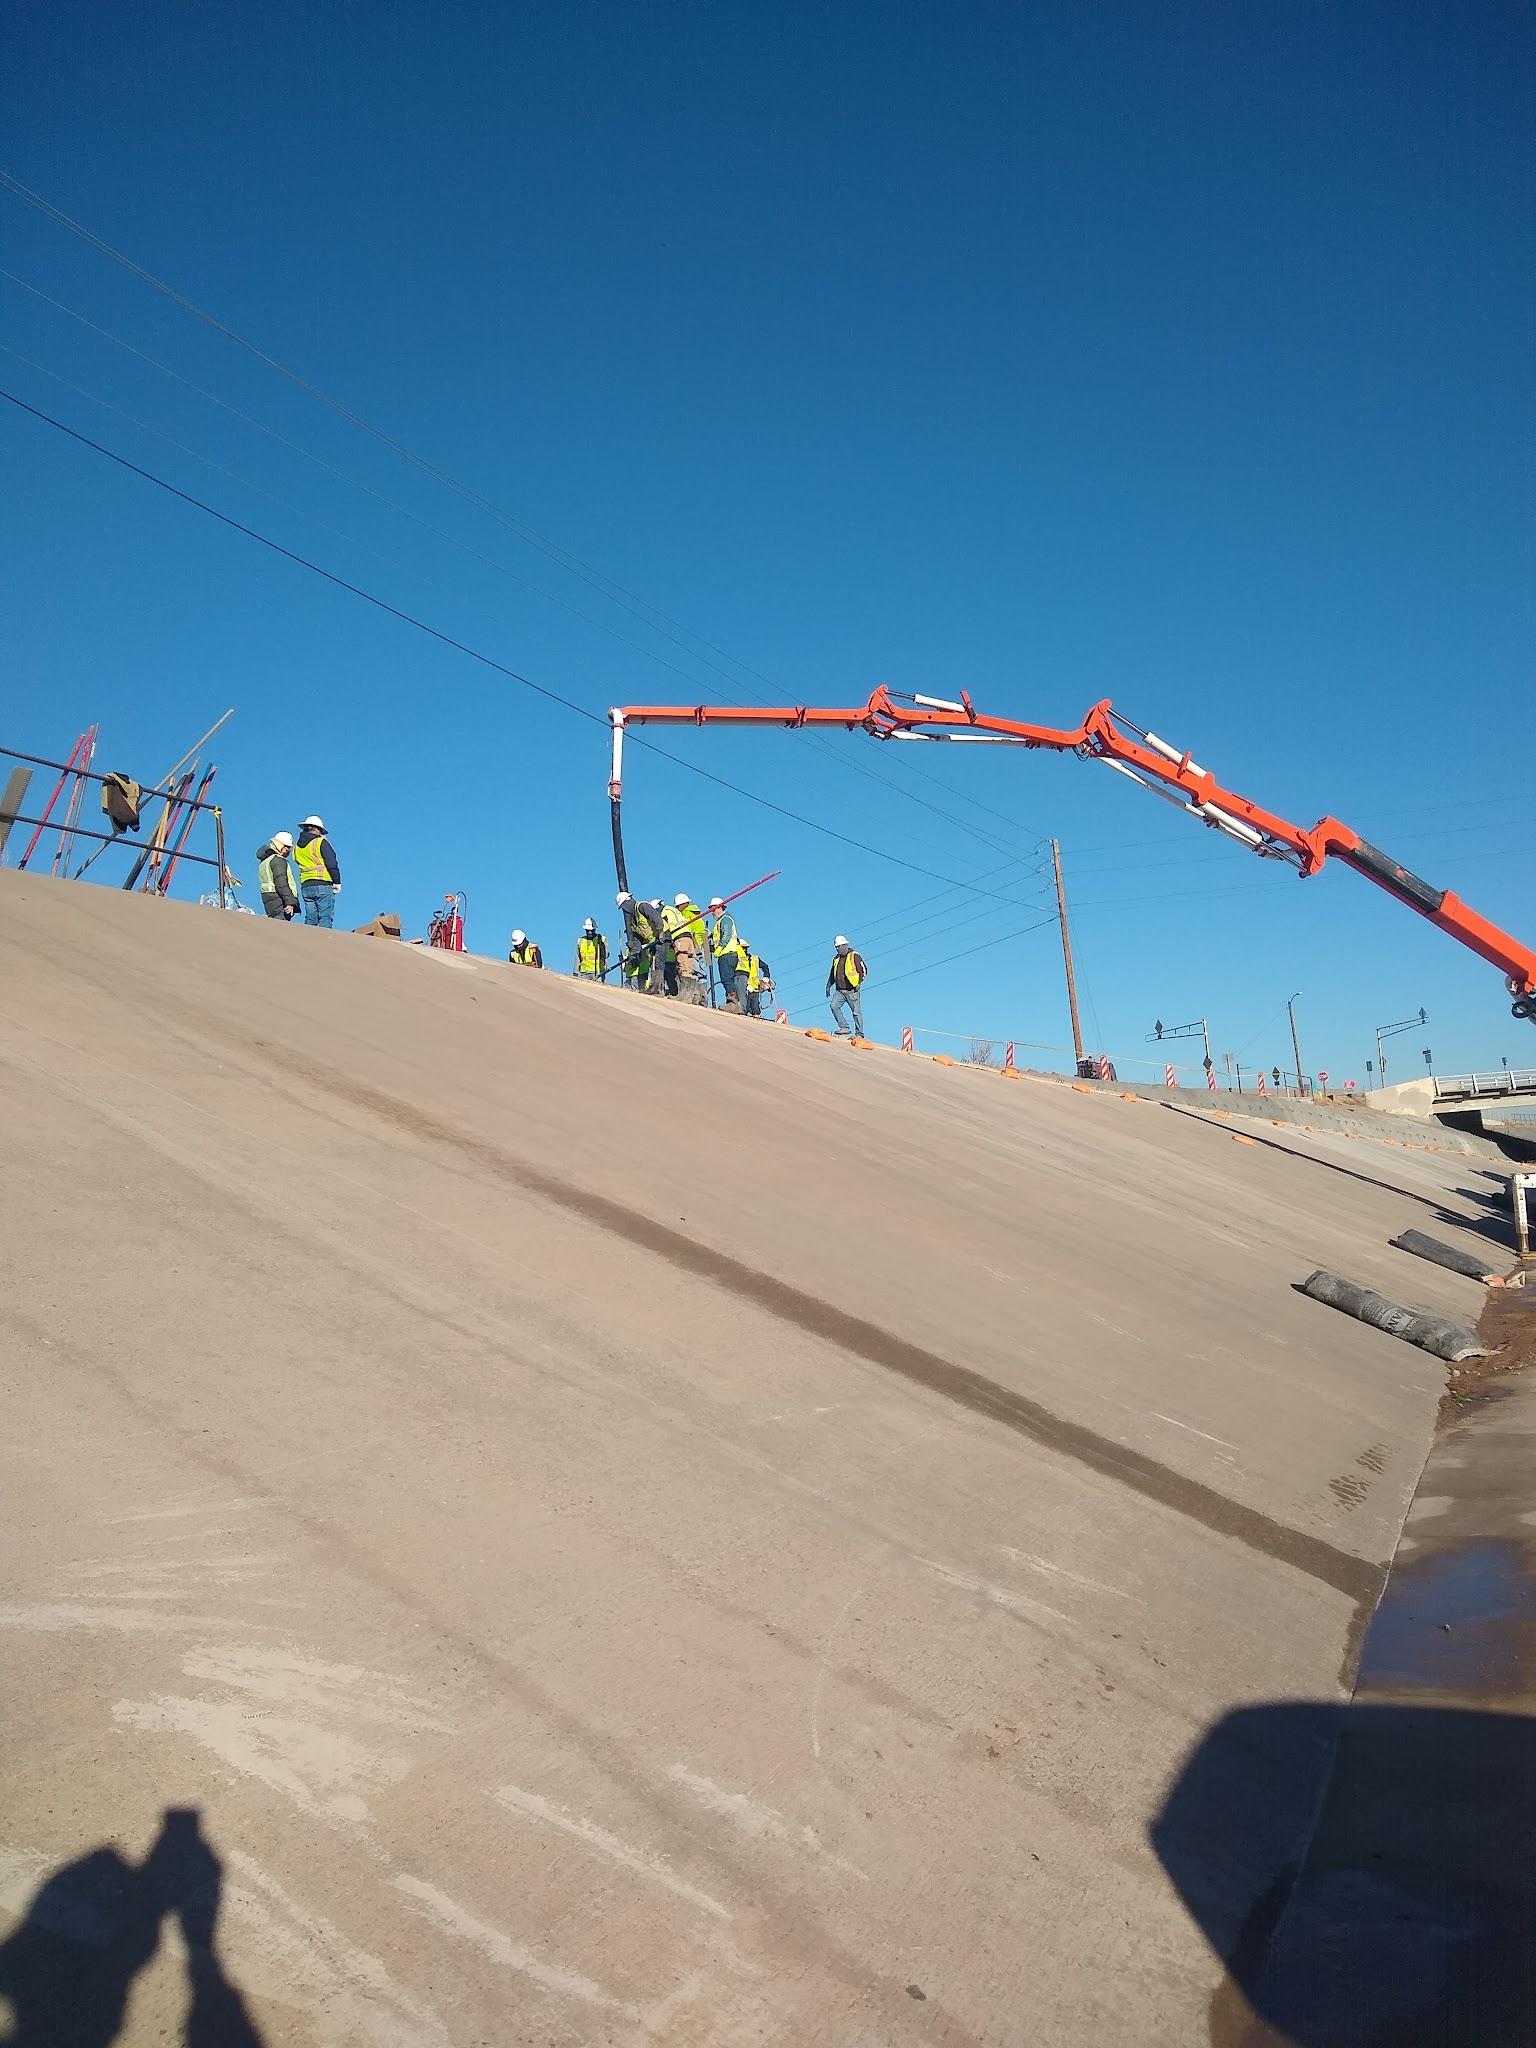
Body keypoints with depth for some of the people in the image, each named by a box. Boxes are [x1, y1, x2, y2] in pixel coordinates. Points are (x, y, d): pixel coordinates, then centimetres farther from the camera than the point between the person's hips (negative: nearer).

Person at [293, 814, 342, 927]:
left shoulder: (297, 847, 16)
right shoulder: (321, 843, -4)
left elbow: (299, 864, 20)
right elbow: (332, 864, -9)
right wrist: (337, 882, -5)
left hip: (305, 886, 6)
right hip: (323, 885, -6)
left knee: (310, 918, 7)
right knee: (326, 917, -9)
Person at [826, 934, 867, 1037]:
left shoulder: (854, 956, -5)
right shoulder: (836, 958, 14)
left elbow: (864, 970, -5)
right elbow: (832, 973, 25)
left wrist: (859, 983, -16)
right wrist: (829, 985, 16)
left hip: (851, 990, -6)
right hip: (839, 990, 6)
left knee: (856, 1012, -2)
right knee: (834, 1006, -13)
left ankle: (859, 1034, 5)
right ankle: (845, 1028, -7)